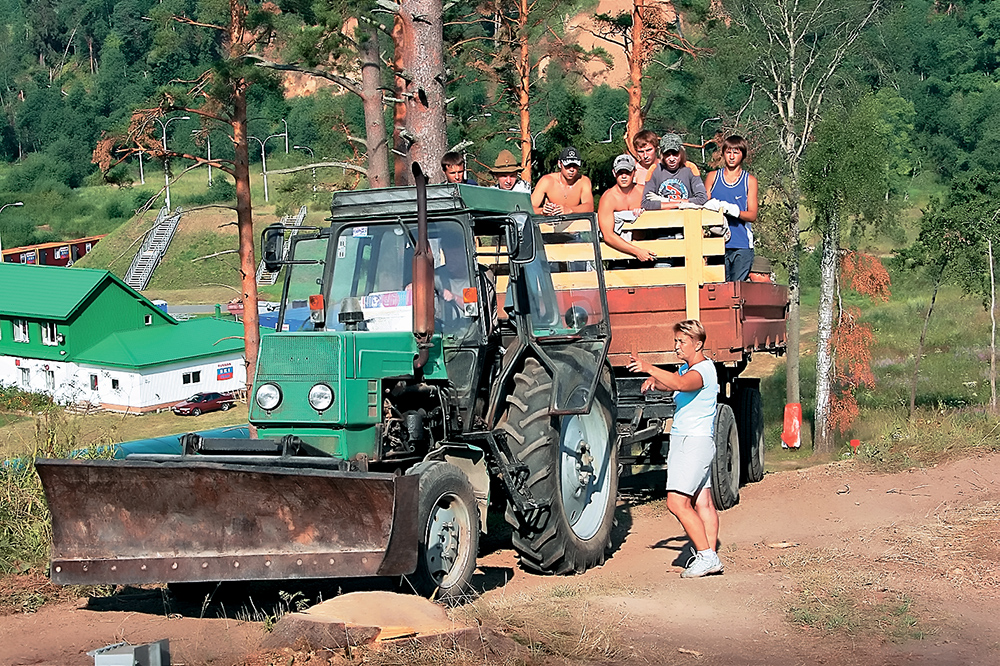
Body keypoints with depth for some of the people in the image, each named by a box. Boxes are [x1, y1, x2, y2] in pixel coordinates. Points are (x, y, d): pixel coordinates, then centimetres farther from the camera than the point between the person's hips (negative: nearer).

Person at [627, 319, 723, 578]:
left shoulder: (704, 369, -15)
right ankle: (710, 558, 10)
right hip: (683, 440, 10)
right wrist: (653, 380, 4)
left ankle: (706, 556, -12)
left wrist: (649, 368, -43)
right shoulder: (687, 368, 16)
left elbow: (680, 384, -35)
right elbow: (670, 385, 27)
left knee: (677, 501, -15)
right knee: (702, 502, 9)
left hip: (695, 441, -10)